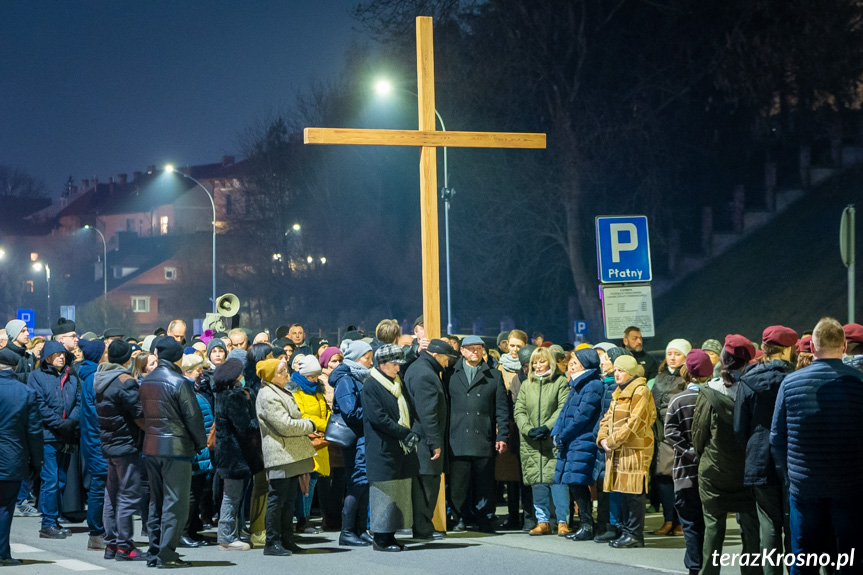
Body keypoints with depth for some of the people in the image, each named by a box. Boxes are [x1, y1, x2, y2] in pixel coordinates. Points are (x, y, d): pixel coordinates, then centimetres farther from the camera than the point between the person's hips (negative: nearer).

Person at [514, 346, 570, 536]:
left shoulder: (560, 382, 3)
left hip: (554, 440, -4)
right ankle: (543, 522, 12)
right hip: (531, 443, 4)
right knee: (537, 482, 5)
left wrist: (547, 427, -15)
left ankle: (563, 521, -4)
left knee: (557, 479, -10)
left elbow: (563, 409, -5)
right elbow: (519, 411, 10)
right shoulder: (526, 385, 16)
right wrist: (528, 429, -8)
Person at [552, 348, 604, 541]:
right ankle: (585, 525, 14)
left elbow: (582, 417, -15)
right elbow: (565, 412, 18)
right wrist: (556, 434, 4)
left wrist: (563, 437, -9)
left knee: (578, 484, -11)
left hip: (583, 443, -9)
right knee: (574, 485, 8)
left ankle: (587, 526, -7)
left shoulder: (593, 386, -11)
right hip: (571, 444, 9)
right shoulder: (576, 386, 20)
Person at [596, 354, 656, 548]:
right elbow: (607, 418, 19)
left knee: (633, 493, -7)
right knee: (622, 491, 11)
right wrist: (602, 439, 0)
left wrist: (612, 441, -13)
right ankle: (625, 531, 17)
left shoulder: (640, 391, -9)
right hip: (617, 451, 9)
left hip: (635, 450, -9)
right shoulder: (619, 393, 20)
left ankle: (635, 535, -4)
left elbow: (634, 423, -17)